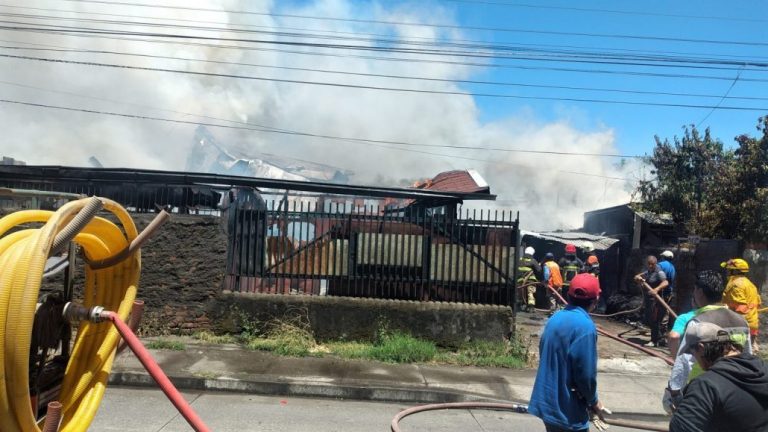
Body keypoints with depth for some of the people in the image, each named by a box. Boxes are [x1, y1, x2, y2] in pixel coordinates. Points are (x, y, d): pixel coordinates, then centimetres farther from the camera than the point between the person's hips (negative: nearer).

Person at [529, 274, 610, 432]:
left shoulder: (555, 318, 4)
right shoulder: (585, 325, -20)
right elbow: (586, 372, -20)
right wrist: (593, 401, -2)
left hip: (548, 401, 7)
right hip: (567, 410, -7)